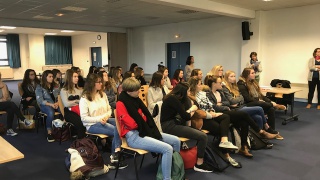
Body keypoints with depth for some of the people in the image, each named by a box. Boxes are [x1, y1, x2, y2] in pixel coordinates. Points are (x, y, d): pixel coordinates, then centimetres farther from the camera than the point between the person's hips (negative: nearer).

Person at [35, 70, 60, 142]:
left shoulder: (56, 86, 15)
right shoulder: (39, 87, 3)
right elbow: (40, 100, -6)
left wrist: (57, 103, -13)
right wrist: (51, 104, -19)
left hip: (56, 104, 3)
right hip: (45, 105, -3)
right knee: (51, 112, -38)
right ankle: (49, 133, -28)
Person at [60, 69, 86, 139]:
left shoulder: (79, 89, 23)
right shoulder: (64, 90, 7)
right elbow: (66, 104, -6)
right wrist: (78, 101, 2)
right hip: (69, 112, -4)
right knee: (80, 122, -36)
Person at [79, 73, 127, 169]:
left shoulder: (103, 94, 9)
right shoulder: (84, 98, -8)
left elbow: (109, 109, 13)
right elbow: (84, 118, -11)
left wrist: (106, 116, -10)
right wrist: (99, 118, -21)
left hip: (105, 120, 6)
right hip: (92, 124, -6)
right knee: (116, 130, -28)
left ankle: (115, 157, -22)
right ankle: (115, 157, -15)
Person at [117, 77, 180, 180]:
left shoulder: (136, 99, 12)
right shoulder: (121, 104, -12)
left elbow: (147, 116, 14)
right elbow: (132, 124, -18)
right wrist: (143, 123, 0)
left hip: (145, 131, 9)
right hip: (134, 136, -9)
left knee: (176, 141, 6)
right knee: (167, 149, -24)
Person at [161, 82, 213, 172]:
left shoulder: (173, 97, 13)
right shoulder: (173, 99, -15)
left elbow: (183, 113, 12)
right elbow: (186, 117, -13)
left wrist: (190, 110, -6)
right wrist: (192, 110, 6)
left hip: (172, 123, 10)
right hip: (169, 126, -10)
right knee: (203, 136, -16)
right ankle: (199, 164, -1)